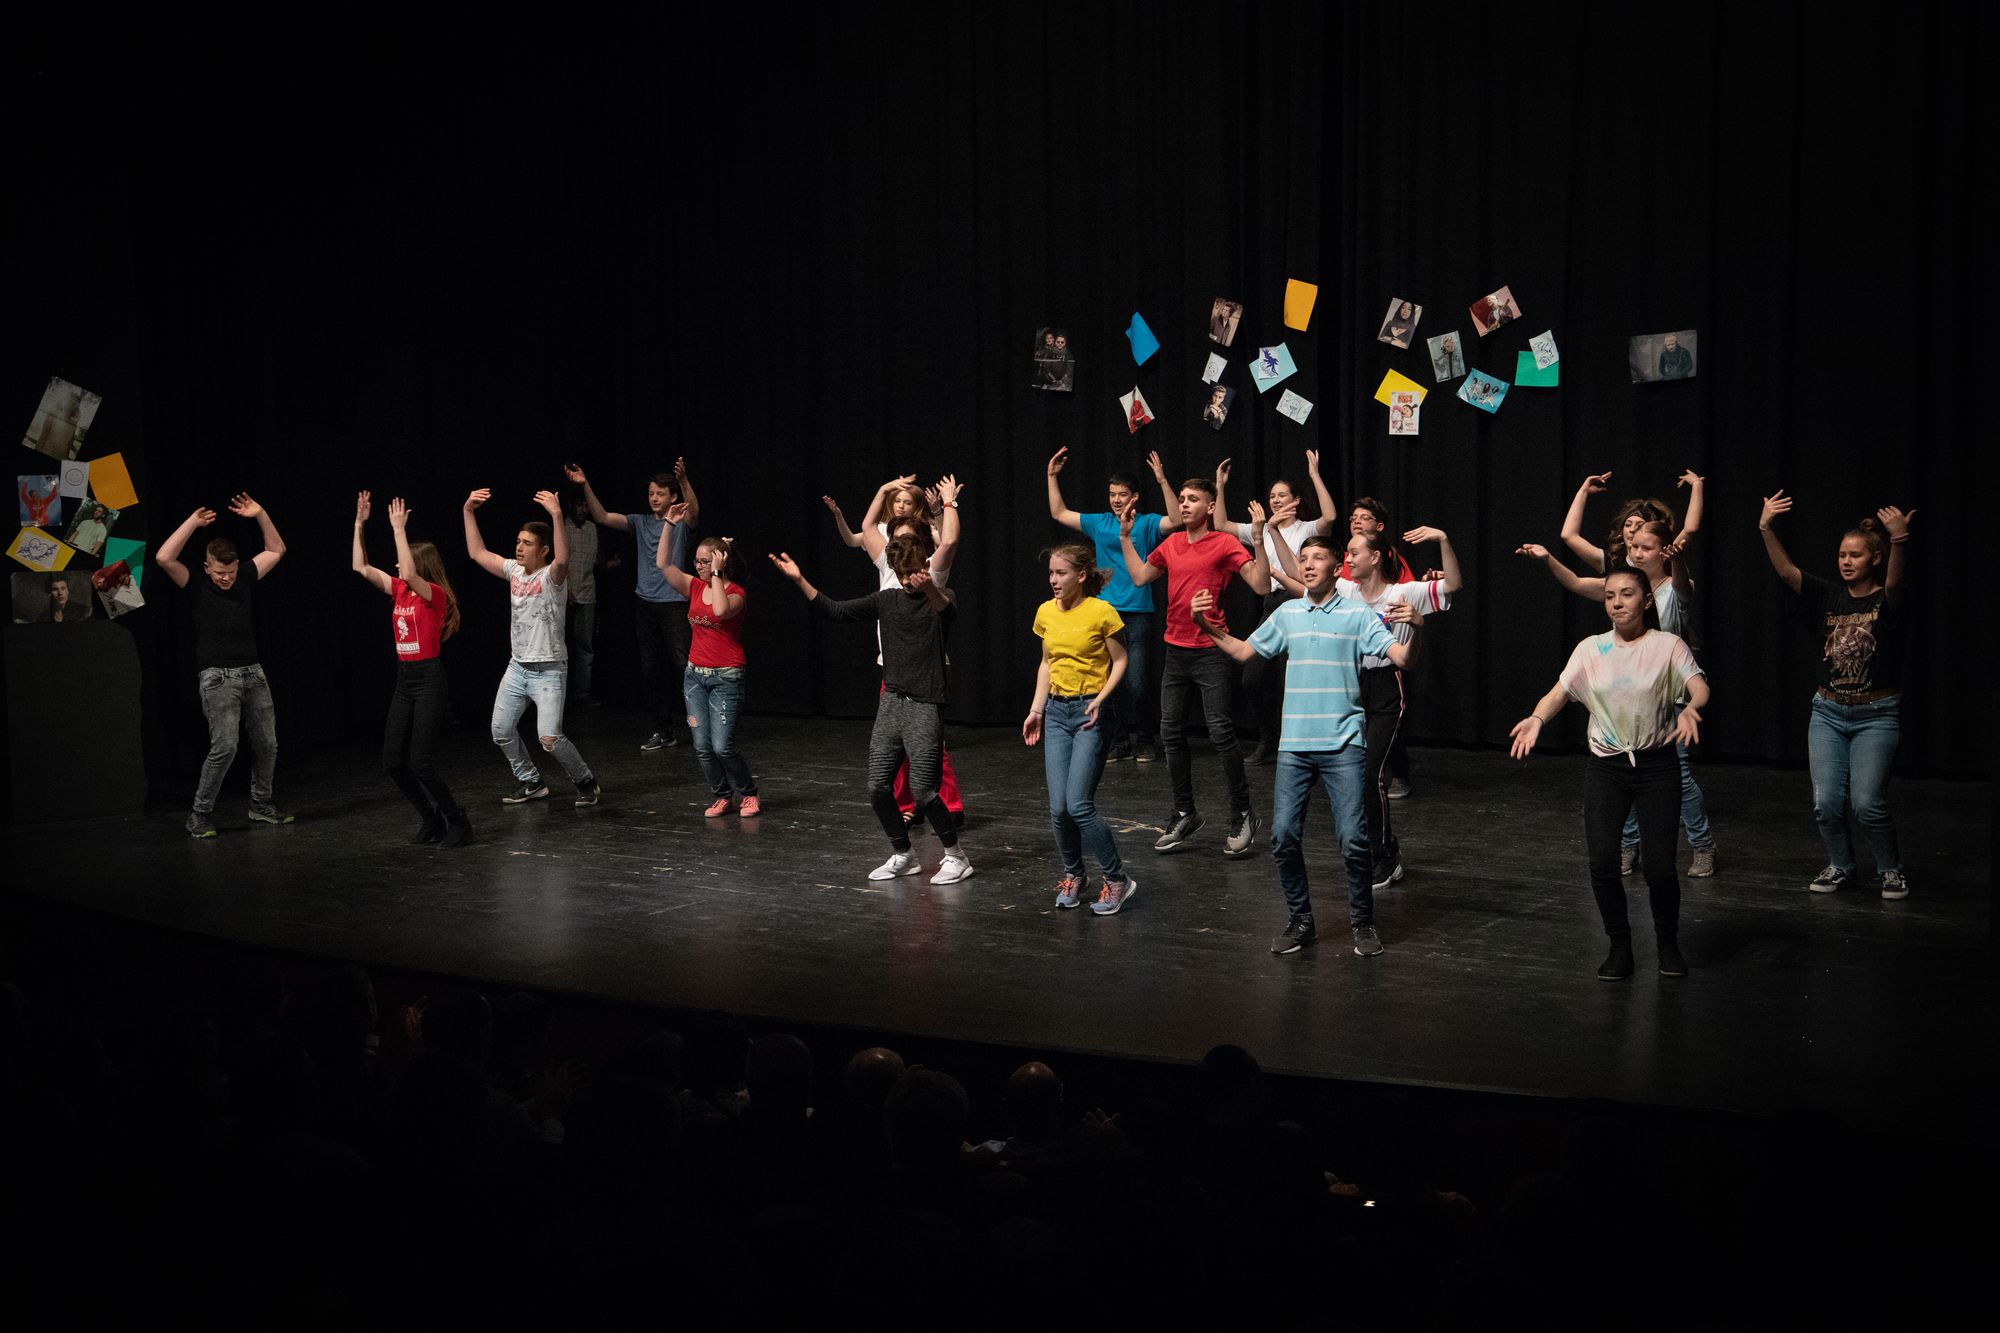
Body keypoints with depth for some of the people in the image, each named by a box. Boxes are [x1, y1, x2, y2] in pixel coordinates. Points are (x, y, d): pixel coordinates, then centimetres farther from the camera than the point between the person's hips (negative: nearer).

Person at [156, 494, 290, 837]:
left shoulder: (246, 578, 7)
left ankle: (261, 804, 26)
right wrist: (193, 522, -17)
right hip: (218, 677, -5)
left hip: (253, 672, 5)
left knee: (266, 744, 8)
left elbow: (276, 550, 16)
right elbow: (163, 558, -20)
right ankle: (200, 814, -3)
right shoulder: (197, 586, -5)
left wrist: (260, 515, 2)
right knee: (224, 747, -14)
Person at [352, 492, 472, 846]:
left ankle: (458, 824, 4)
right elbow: (361, 567, 10)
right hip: (404, 679, 8)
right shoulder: (399, 591, 10)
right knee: (392, 761, 6)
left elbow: (410, 573, -31)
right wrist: (359, 524, 5)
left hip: (429, 679, -8)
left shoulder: (435, 594, -11)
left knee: (420, 763, -10)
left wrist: (399, 529, -27)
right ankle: (431, 818, 21)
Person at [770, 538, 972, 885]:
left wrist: (929, 588, -55)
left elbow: (949, 612, -32)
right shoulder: (886, 599, 8)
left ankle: (956, 856, 8)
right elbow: (836, 611, 9)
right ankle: (903, 856, 20)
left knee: (923, 791, -11)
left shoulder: (938, 598, -7)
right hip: (891, 701, 6)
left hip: (925, 706, -6)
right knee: (878, 788, 3)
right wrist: (800, 580, -1)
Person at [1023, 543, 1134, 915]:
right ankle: (1073, 876, 21)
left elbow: (1119, 661, -4)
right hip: (1057, 712, 5)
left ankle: (1118, 880, 1)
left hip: (1090, 712, -5)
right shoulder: (1046, 612, 7)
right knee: (1058, 807, 0)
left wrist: (1100, 699, -16)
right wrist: (1036, 709, 12)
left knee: (1079, 805, -13)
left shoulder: (1101, 612, -10)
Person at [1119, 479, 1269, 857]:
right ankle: (1185, 815, 21)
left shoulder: (1225, 544, -8)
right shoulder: (1171, 544, 10)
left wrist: (1258, 539, -25)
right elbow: (1139, 577, 21)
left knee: (1221, 734, -7)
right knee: (1171, 734, 9)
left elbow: (1261, 584, -16)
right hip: (1175, 651, 7)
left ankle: (1242, 816, 7)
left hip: (1210, 652, -7)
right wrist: (1125, 537, 18)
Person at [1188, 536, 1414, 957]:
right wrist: (1206, 626, 5)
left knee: (1353, 839, -6)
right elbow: (1243, 651, 17)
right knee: (1284, 836, 1)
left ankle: (1363, 923, 12)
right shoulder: (1287, 613, 10)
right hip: (1294, 745, 4)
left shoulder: (1357, 614, -2)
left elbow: (1402, 657, -10)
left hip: (1343, 745, -3)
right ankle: (1300, 922, 16)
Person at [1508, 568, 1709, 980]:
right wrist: (1536, 718, -25)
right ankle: (1619, 947, 13)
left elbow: (1699, 688, -15)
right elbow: (1559, 693, -4)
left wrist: (1690, 709, -39)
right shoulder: (1591, 649, 5)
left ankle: (1668, 944, 22)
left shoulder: (1668, 646, -2)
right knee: (1602, 862, -9)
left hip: (1656, 764, -2)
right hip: (1605, 766, 2)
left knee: (1660, 866, -5)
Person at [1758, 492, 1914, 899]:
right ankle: (1840, 865, 21)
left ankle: (1892, 870, 13)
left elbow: (1894, 582, -29)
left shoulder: (1888, 600, -6)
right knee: (1826, 801, -3)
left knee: (1867, 803, -11)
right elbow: (1786, 571, -10)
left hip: (1877, 715, -4)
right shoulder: (1827, 597, 3)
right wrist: (1766, 529, -25)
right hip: (1828, 712, 4)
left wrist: (1899, 541, -47)